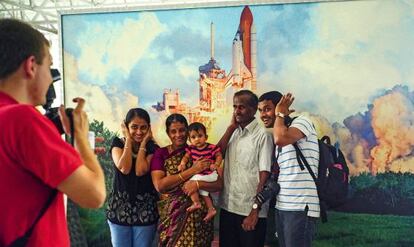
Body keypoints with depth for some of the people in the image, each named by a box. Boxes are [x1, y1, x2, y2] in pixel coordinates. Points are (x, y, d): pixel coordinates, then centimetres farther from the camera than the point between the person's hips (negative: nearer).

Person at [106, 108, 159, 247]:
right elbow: (124, 168, -18)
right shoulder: (118, 143, 0)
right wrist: (129, 140, -11)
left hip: (145, 209, 0)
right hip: (120, 208, 0)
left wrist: (144, 142, -10)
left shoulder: (152, 148, 0)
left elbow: (140, 170, -17)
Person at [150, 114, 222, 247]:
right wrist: (191, 171, -18)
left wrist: (197, 183, -22)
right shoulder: (160, 154, -1)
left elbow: (218, 184, -4)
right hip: (171, 215, 0)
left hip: (199, 215, 1)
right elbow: (159, 185, -15)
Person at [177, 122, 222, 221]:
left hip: (209, 175, -6)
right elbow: (186, 157, 6)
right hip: (199, 175, 6)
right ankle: (211, 209, 32)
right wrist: (182, 163, -13)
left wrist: (216, 165, -25)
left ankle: (196, 203, 0)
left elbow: (219, 156, -9)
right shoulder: (191, 148, -4)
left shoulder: (212, 147, -16)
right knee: (203, 192, 16)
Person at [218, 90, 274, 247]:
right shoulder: (233, 133, 8)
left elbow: (264, 176, -12)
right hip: (227, 207, 6)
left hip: (250, 211, -5)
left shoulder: (262, 135, -10)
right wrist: (230, 127, 0)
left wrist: (255, 212, -13)